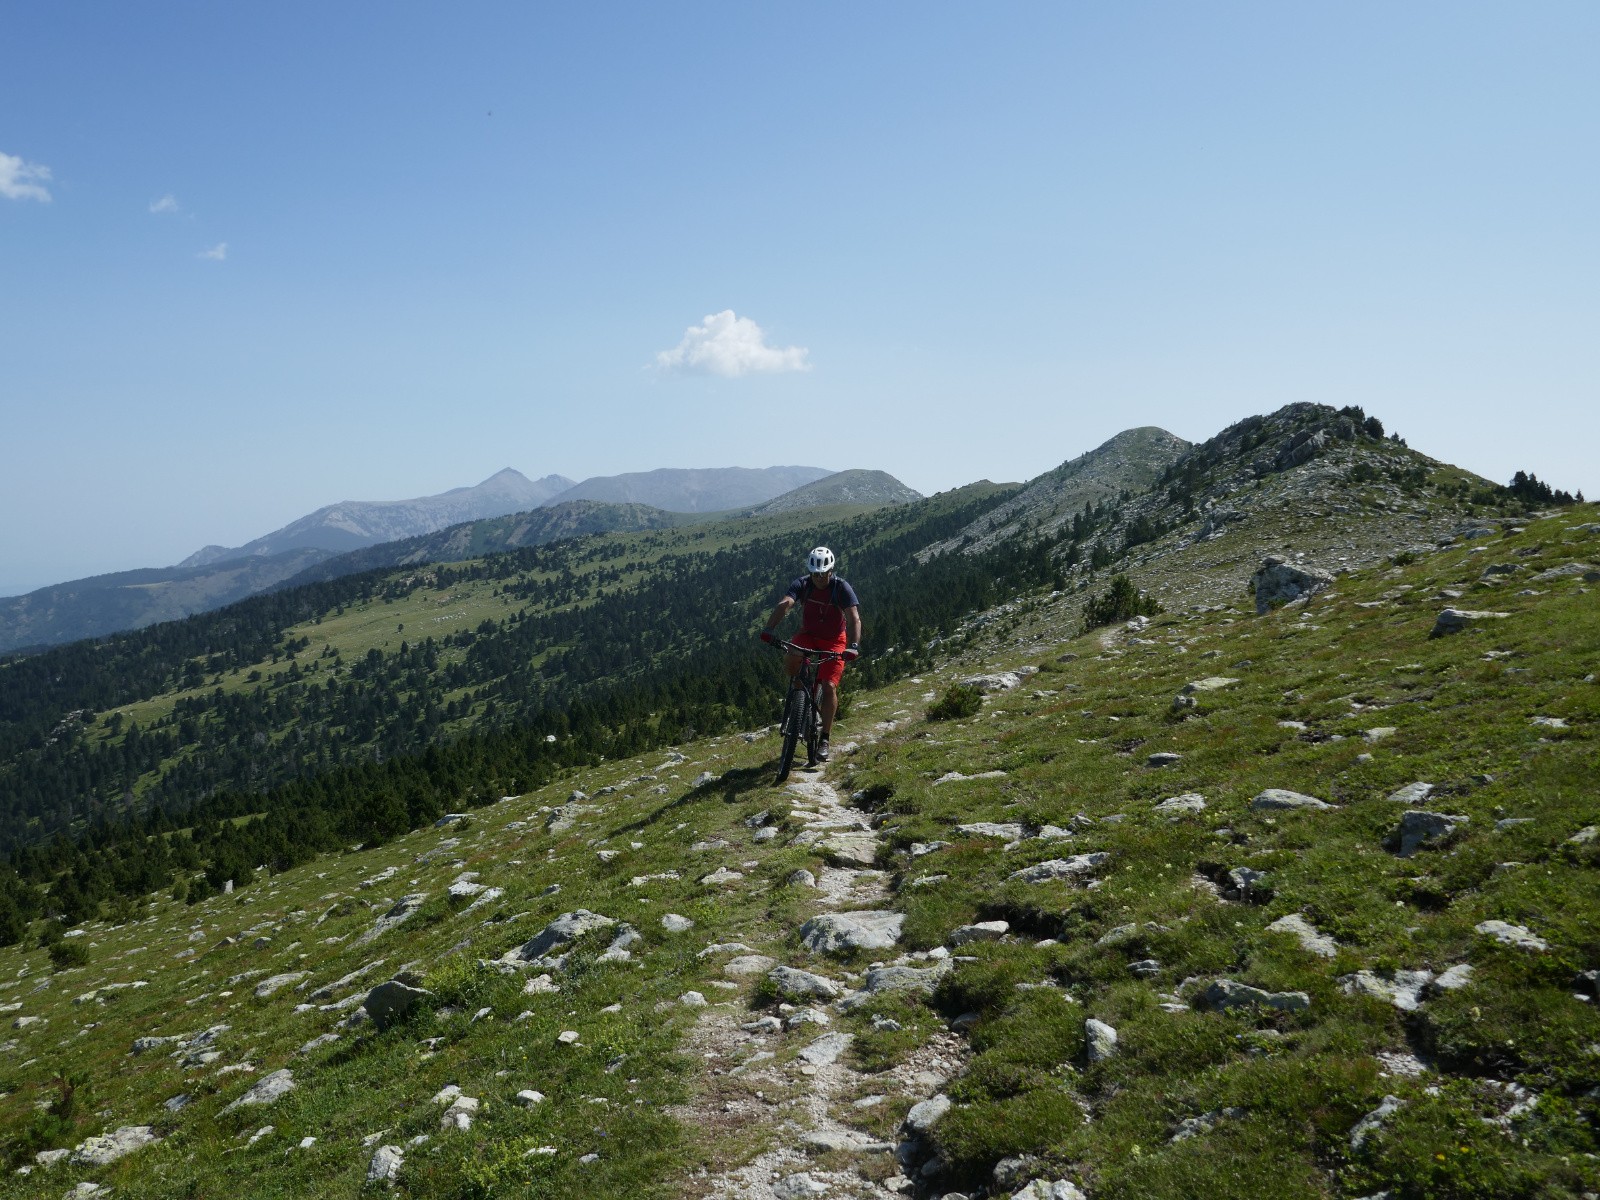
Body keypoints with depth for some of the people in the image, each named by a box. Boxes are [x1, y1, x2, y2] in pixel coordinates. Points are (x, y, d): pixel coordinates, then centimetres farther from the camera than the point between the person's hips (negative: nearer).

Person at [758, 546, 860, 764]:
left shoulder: (842, 588, -20)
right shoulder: (802, 584, -16)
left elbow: (854, 618, -30)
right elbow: (785, 604, -32)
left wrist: (853, 646, -47)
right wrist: (769, 628, -49)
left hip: (833, 641, -2)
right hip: (808, 635, 2)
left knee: (829, 687, -17)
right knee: (791, 663, -31)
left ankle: (824, 740, -7)